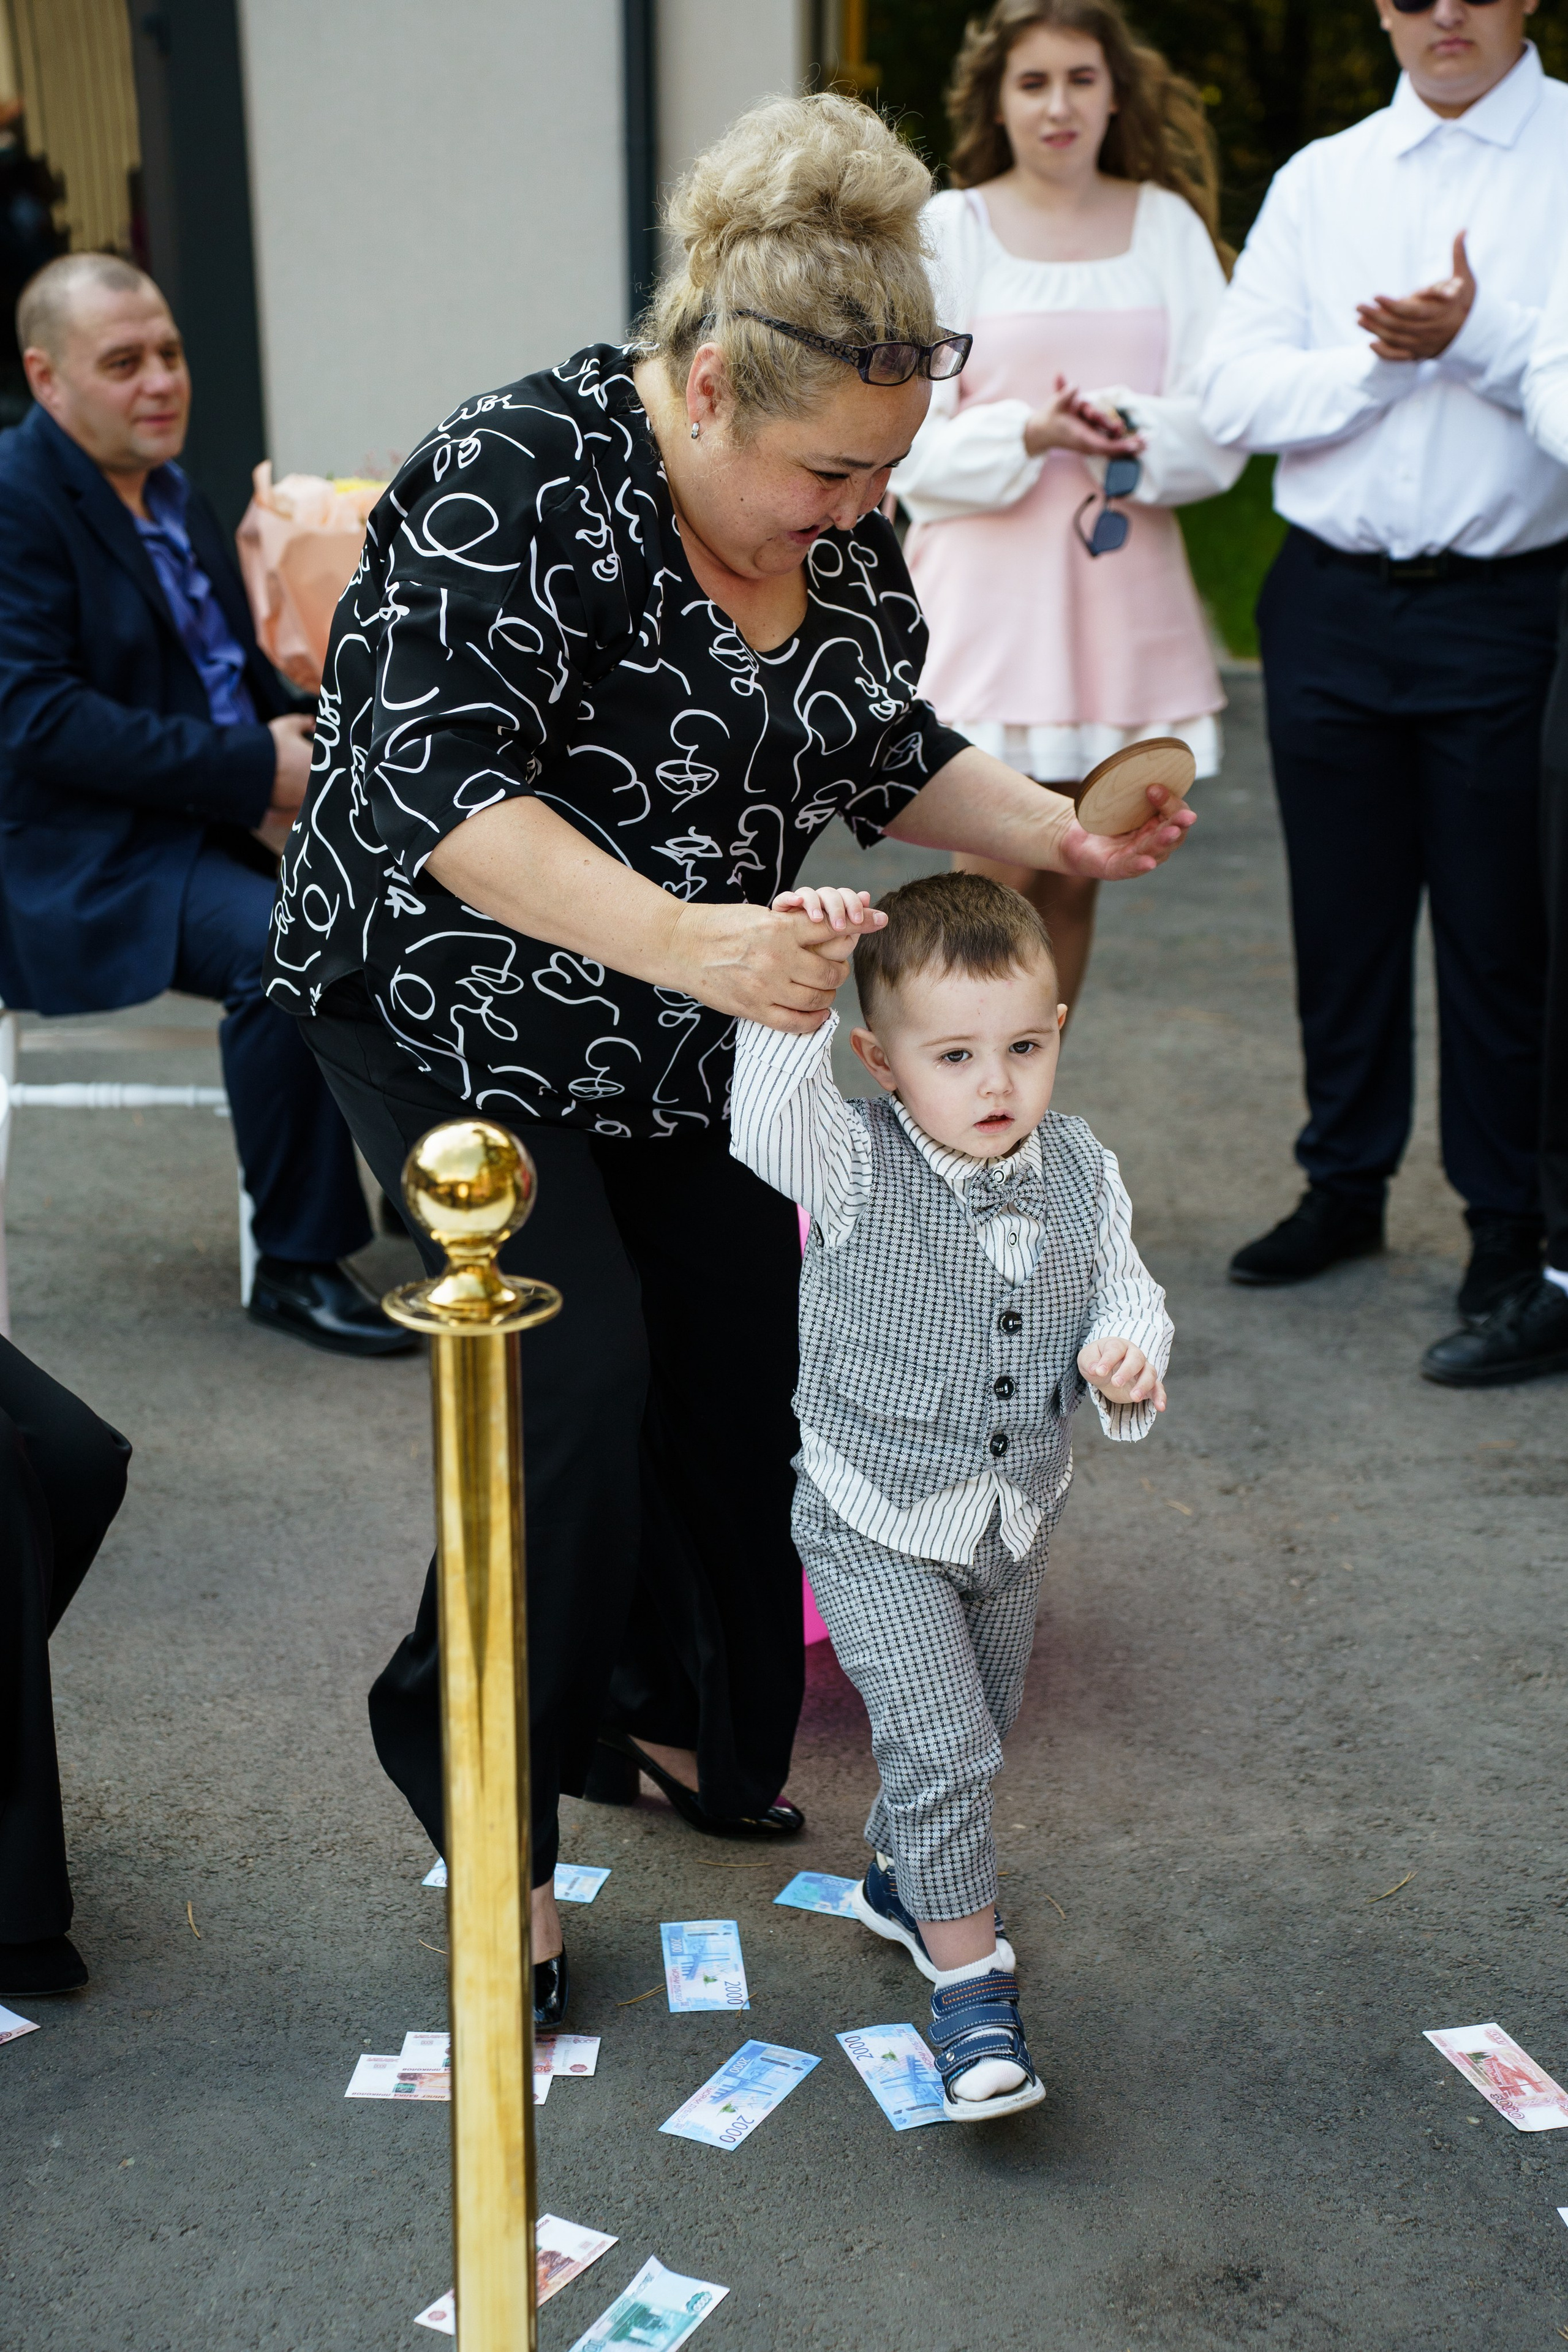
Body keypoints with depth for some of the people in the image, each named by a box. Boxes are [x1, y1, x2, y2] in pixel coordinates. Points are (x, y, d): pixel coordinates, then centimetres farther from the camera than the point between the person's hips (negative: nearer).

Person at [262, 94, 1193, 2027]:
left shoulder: (842, 528, -4)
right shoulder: (521, 478, -26)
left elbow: (893, 755, 8)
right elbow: (445, 789, -34)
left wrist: (1061, 835, -11)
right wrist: (695, 941, -46)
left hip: (685, 1052, 7)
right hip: (453, 1010, -7)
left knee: (737, 1364, 8)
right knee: (584, 1377, -17)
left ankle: (675, 1721, 32)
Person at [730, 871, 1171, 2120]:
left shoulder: (1082, 1173, -7)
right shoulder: (856, 1169, -20)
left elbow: (1125, 1290, 6)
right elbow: (769, 1120, -40)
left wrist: (1129, 1357, -16)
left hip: (1016, 1516, 5)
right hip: (877, 1526, -5)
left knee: (978, 1731, 22)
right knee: (939, 1737, -12)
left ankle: (906, 1879, 49)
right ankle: (970, 1982, 4)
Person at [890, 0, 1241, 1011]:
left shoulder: (1167, 225, 11)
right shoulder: (950, 228, 4)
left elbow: (1220, 424, 4)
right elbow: (909, 443, -1)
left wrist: (1130, 430, -16)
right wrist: (1026, 436, -18)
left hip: (1124, 581, 3)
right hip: (991, 585, -3)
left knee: (1073, 883, 6)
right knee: (997, 876, -8)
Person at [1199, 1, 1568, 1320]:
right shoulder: (1319, 180, 12)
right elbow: (1239, 396, 2)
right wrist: (1385, 357, -10)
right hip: (1334, 603, 3)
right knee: (1343, 915, 11)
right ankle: (1345, 1189, 25)